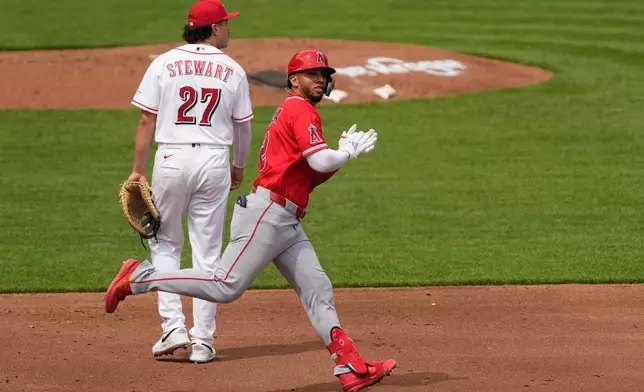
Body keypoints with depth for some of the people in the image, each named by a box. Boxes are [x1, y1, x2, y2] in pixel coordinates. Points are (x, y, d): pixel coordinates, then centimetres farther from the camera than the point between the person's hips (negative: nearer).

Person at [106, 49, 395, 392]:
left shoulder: (290, 112, 24)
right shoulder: (301, 110, -6)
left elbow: (305, 178, 24)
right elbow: (321, 161, -20)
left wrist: (343, 152, 14)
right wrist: (351, 150, -1)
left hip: (286, 222, 11)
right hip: (265, 213, -11)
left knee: (317, 290, 5)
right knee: (226, 287, -13)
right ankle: (138, 277, -4)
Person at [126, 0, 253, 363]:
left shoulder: (164, 63, 0)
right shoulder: (233, 70, 3)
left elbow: (147, 120, -2)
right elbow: (243, 126, 10)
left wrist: (138, 170, 2)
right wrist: (239, 166, 26)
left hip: (171, 159, 0)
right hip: (214, 160, 0)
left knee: (164, 243, 14)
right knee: (208, 252, 6)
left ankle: (173, 325, 1)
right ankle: (203, 340, 6)